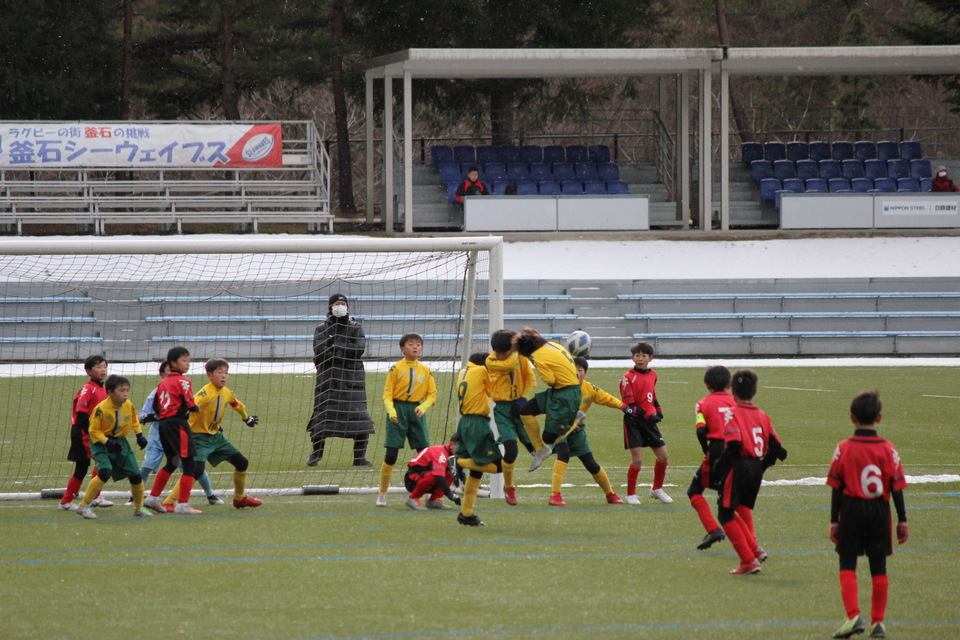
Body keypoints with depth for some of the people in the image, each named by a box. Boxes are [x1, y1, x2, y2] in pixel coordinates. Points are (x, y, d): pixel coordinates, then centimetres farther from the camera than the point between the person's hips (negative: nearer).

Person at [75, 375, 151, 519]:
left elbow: (134, 420, 16)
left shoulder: (128, 405, -5)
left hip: (120, 442, 6)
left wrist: (139, 435, 6)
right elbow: (93, 430, -16)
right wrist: (107, 442, -26)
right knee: (105, 472, -27)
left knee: (135, 475, 5)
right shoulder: (101, 409, -23)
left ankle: (139, 508, 27)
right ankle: (84, 506, -15)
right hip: (101, 443, -6)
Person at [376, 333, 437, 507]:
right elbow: (387, 394, -4)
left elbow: (432, 394, 7)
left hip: (416, 411, 3)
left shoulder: (425, 370, 7)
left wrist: (423, 407, -12)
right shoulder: (396, 369, -2)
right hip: (398, 410, -3)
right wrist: (391, 411, -20)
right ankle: (382, 494, 6)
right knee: (391, 453, -5)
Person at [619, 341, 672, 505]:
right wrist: (648, 416, -24)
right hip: (634, 422, -6)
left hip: (649, 420, 6)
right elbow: (629, 405, -15)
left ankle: (657, 489, 27)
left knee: (663, 456, 6)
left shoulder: (653, 375, 9)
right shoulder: (628, 378, -11)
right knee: (637, 460, -11)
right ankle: (631, 495, 5)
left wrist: (658, 410, 10)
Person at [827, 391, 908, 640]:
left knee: (847, 566, 4)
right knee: (879, 568, 10)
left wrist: (834, 521, 2)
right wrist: (902, 520, 5)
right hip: (879, 511, 2)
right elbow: (896, 487, -2)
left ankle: (853, 616, -11)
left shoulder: (843, 448, -7)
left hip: (851, 510, -1)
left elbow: (836, 487, -4)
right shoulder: (888, 449, -4)